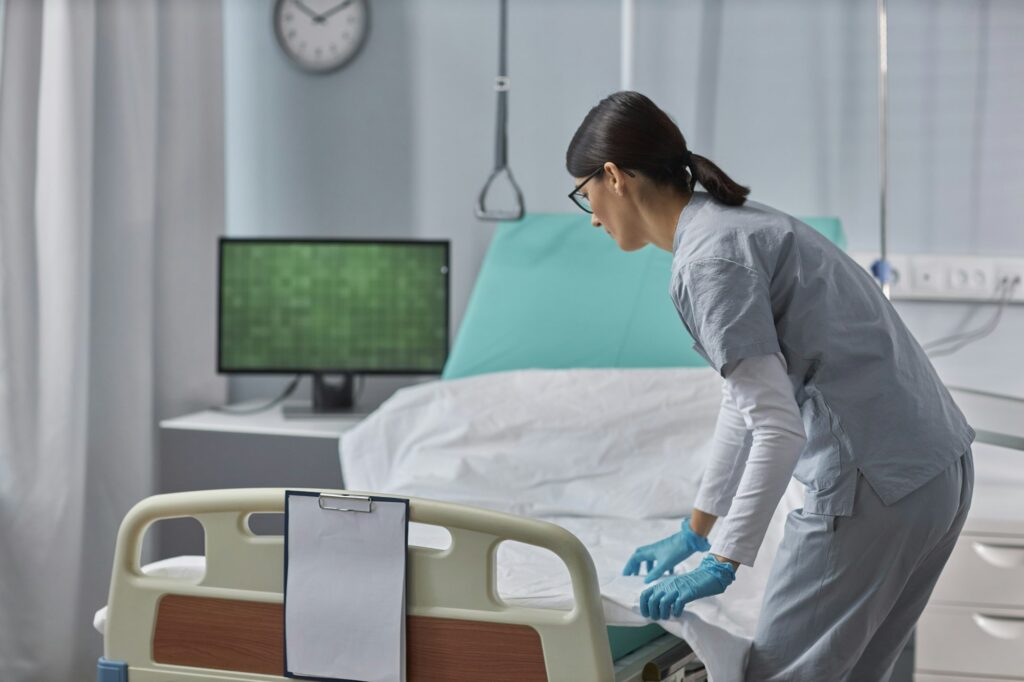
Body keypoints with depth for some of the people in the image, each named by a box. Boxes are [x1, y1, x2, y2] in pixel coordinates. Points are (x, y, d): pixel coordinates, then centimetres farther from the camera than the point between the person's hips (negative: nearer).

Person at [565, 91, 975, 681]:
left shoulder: (708, 260, -15)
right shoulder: (735, 222, 16)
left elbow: (779, 428, -20)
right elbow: (746, 401, 23)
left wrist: (723, 565, -13)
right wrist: (695, 532, 29)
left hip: (873, 488, -10)